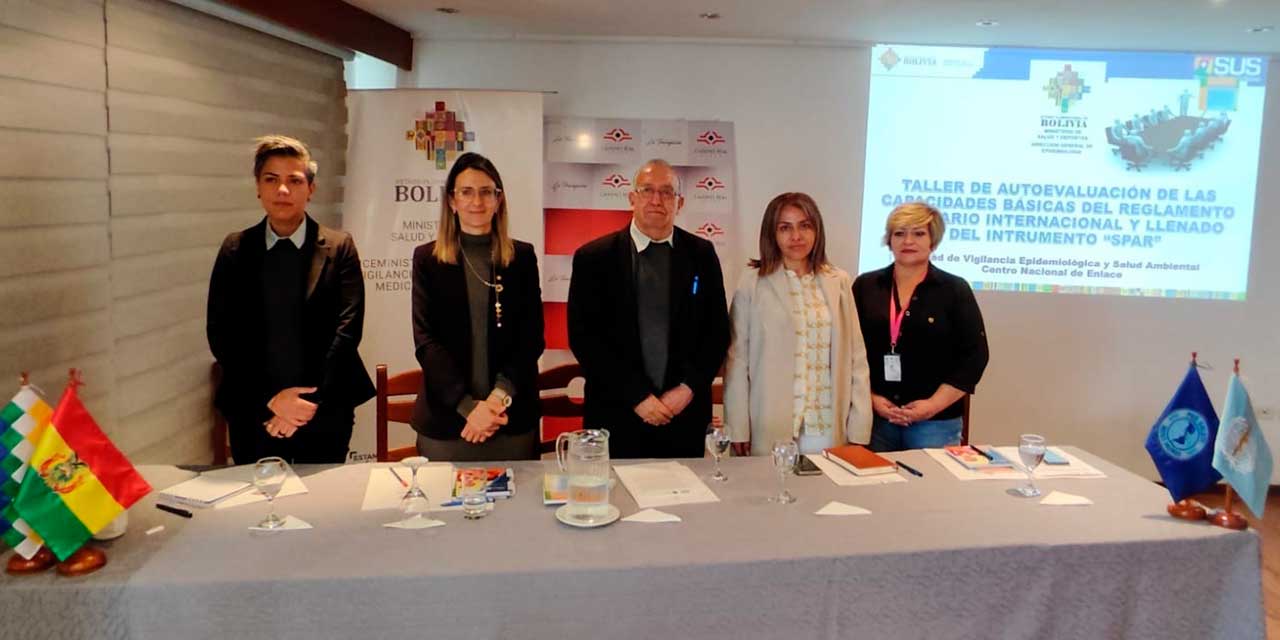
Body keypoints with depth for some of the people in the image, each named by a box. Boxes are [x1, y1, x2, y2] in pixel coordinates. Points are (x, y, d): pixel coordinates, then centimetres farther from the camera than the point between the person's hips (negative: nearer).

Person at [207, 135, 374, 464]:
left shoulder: (339, 247, -1)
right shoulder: (235, 249, 3)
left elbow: (347, 328, -7)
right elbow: (221, 334, -2)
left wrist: (311, 402, -13)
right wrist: (270, 399, -12)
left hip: (325, 412, -1)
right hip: (252, 412, 1)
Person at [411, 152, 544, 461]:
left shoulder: (522, 256, 5)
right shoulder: (427, 258, 3)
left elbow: (532, 335, 1)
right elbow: (425, 340, -4)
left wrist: (500, 396, -13)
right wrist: (469, 406, -15)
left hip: (513, 420, 1)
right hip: (445, 420, 0)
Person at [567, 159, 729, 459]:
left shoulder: (701, 254, 5)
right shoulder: (593, 257, -1)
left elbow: (717, 331, 6)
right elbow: (583, 337, -5)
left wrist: (688, 388, -7)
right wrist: (637, 397, -11)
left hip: (685, 415, 2)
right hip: (617, 416, -1)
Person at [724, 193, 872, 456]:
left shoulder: (839, 282, 7)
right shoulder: (753, 283, -1)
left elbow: (856, 356, 8)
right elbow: (737, 358, -1)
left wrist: (859, 429, 3)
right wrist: (738, 430, -4)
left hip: (830, 429, 3)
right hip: (771, 430, -2)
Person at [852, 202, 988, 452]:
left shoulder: (955, 290, 2)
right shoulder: (865, 287, 7)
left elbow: (974, 355, -2)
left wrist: (934, 405, -9)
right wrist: (870, 398, -6)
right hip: (874, 418, 2)